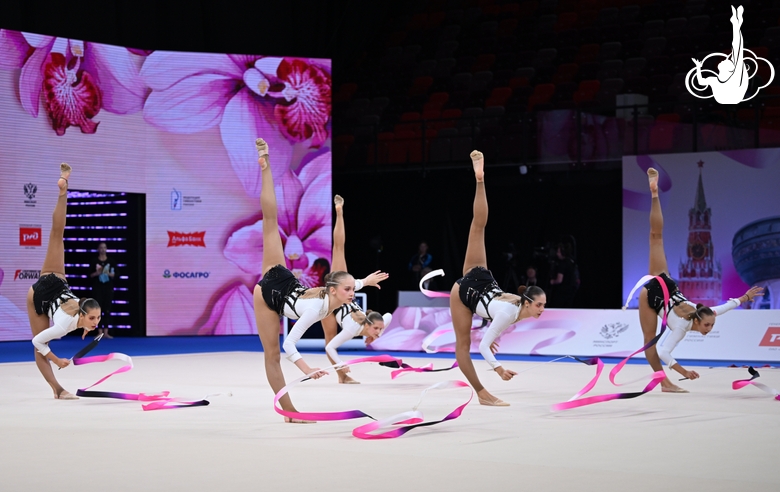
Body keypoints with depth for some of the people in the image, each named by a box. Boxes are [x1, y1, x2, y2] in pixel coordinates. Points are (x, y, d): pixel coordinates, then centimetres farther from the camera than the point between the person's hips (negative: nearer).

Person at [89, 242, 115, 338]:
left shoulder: (110, 261, 5)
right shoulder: (94, 261, 2)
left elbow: (114, 274, 5)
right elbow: (90, 275, 1)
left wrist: (108, 273, -14)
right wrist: (97, 272, -16)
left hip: (108, 287, 1)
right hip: (97, 287, -1)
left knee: (107, 310, 1)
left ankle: (106, 332, 4)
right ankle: (100, 332, 0)